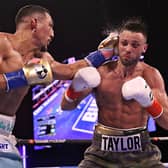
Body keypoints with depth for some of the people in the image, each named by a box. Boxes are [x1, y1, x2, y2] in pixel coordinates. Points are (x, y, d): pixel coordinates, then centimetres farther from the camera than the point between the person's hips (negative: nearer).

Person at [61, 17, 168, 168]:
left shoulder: (150, 75, -5)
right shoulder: (101, 72, -3)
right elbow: (66, 106, 0)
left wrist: (149, 101, -27)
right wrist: (76, 87, -20)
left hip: (140, 151, 0)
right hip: (103, 151, 1)